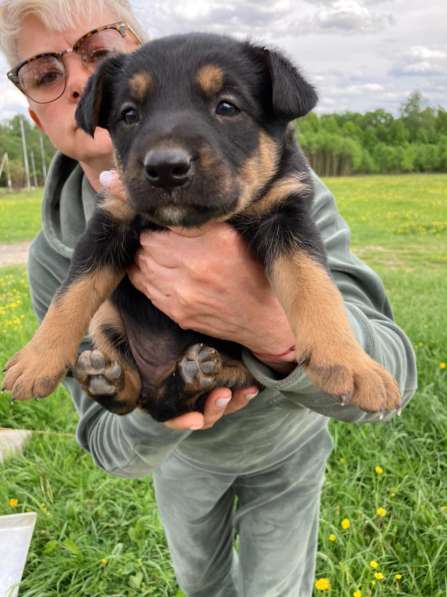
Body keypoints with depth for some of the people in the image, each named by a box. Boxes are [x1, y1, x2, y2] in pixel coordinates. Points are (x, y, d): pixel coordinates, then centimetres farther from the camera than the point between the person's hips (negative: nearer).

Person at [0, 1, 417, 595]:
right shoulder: (56, 262, -25)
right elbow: (111, 444, -20)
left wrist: (274, 328, -62)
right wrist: (153, 418, -44)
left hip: (286, 439, -2)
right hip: (183, 449, 3)